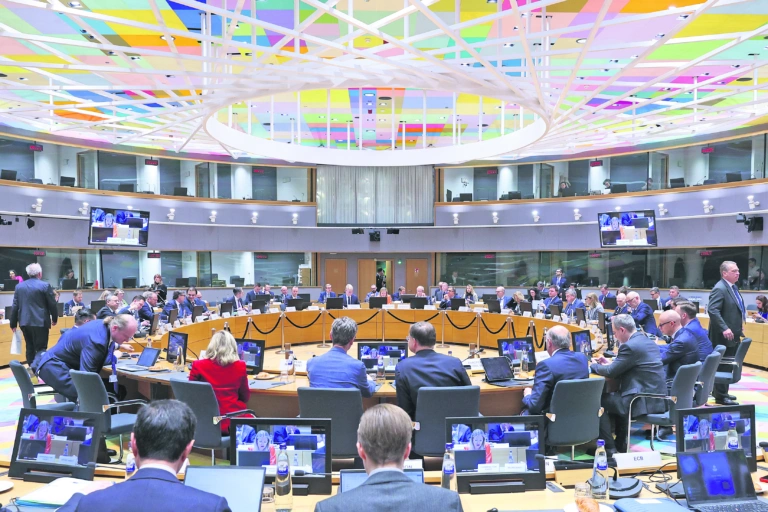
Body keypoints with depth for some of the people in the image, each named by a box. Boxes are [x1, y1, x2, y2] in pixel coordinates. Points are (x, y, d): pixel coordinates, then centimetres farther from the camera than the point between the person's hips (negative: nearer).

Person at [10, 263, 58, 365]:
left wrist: (13, 323, 14)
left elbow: (15, 306, 8)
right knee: (40, 349, -2)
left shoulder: (19, 286, 6)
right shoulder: (45, 286, -8)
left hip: (24, 322, 5)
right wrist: (54, 318, 11)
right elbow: (52, 304, -4)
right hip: (40, 322, -5)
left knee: (30, 348, 14)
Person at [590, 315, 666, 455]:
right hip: (657, 398, 10)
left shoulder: (630, 346, -19)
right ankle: (620, 444, 32)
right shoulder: (646, 340, 11)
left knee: (599, 401, 2)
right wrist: (610, 363, 18)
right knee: (614, 396, 28)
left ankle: (609, 449, 8)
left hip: (645, 401, -10)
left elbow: (610, 372, -13)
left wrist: (594, 366, 5)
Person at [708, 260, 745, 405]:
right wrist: (724, 329, -30)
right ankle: (721, 396, 7)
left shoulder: (733, 287, 14)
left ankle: (722, 392, 28)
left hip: (733, 335, 10)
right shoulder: (719, 289, -17)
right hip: (723, 337, -10)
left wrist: (740, 326, 16)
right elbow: (712, 310, -26)